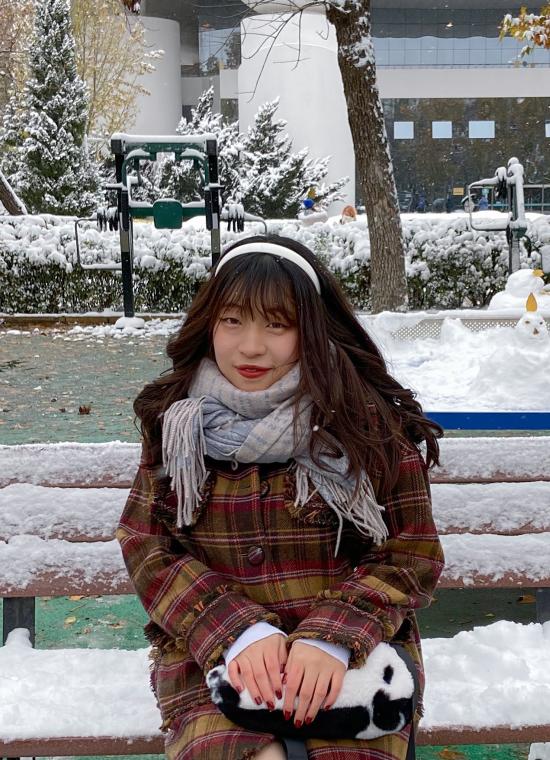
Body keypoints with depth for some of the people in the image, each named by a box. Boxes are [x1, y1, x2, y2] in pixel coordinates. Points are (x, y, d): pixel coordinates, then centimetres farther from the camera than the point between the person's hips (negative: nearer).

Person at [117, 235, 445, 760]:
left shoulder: (369, 422, -2)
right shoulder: (177, 421, 4)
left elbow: (413, 556, 0)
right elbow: (147, 549, 2)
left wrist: (334, 638, -17)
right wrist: (239, 633, -14)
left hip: (351, 653, 0)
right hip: (210, 654, 1)